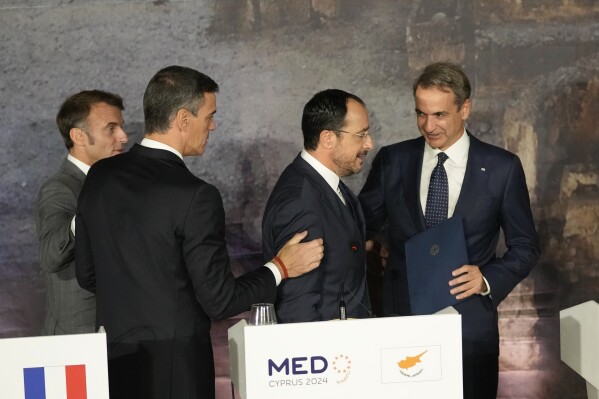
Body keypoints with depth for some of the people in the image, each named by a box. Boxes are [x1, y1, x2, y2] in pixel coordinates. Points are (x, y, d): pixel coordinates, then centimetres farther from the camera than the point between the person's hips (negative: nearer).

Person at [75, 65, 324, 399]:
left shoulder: (99, 177, -1)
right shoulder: (195, 197, -20)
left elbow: (87, 275, 8)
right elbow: (220, 301, -15)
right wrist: (281, 268, -1)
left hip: (113, 359, 6)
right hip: (174, 369, -6)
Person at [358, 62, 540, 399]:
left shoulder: (501, 167, -2)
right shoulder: (392, 161, 3)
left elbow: (525, 246, 4)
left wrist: (488, 279, -13)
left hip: (471, 326, -1)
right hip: (403, 320, 1)